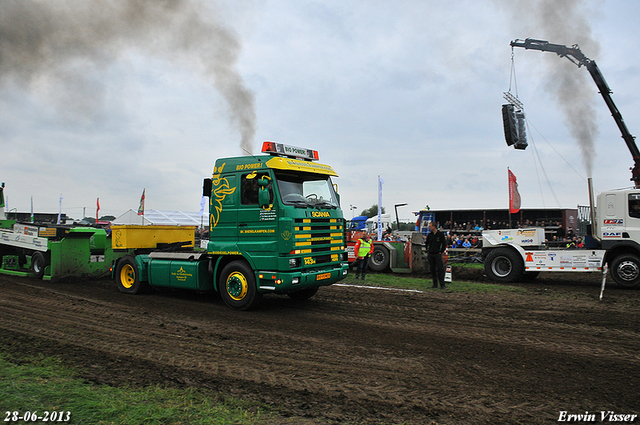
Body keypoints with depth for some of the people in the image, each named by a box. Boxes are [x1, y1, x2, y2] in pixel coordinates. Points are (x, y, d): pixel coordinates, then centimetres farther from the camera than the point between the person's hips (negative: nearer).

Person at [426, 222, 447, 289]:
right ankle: (435, 284, 12)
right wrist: (427, 251, 13)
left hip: (438, 254, -4)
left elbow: (444, 244, 2)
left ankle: (442, 284, -2)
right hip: (430, 254, 4)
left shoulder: (440, 234, -3)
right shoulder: (429, 235, 9)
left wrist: (441, 251, -3)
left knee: (440, 269, -7)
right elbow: (427, 244, 22)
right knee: (432, 269, 5)